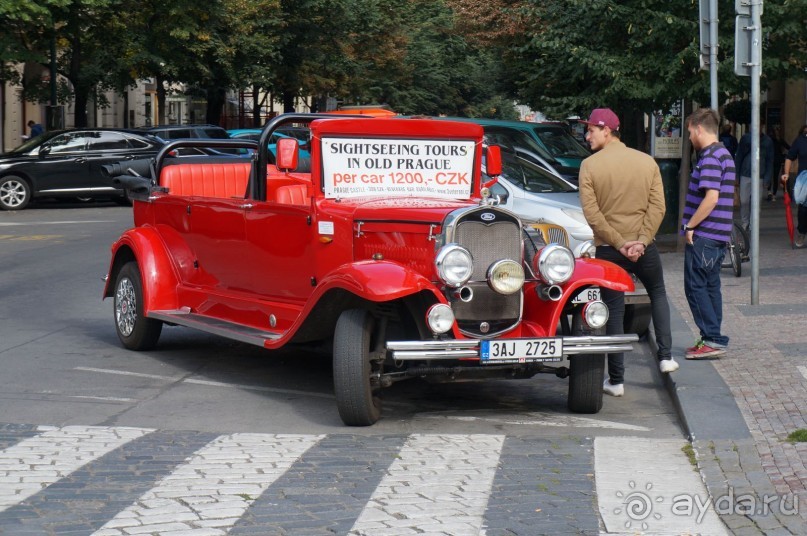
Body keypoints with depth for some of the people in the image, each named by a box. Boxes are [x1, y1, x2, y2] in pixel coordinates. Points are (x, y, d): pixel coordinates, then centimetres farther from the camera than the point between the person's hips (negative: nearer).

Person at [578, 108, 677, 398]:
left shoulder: (590, 165, -8)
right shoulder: (647, 161, 2)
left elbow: (592, 214, -13)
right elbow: (658, 207, -5)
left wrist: (619, 243, -9)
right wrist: (640, 241, -7)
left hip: (607, 250, -2)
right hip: (644, 247, 2)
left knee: (613, 311, 5)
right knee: (658, 294, 26)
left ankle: (616, 380, 7)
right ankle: (665, 356, 20)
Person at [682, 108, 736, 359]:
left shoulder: (710, 157, -17)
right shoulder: (724, 154, 16)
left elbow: (711, 198, -26)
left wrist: (690, 226, -17)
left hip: (703, 235, -10)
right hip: (719, 235, 10)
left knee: (696, 287, -5)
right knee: (710, 286, 13)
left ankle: (712, 340, -7)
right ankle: (713, 340, 16)